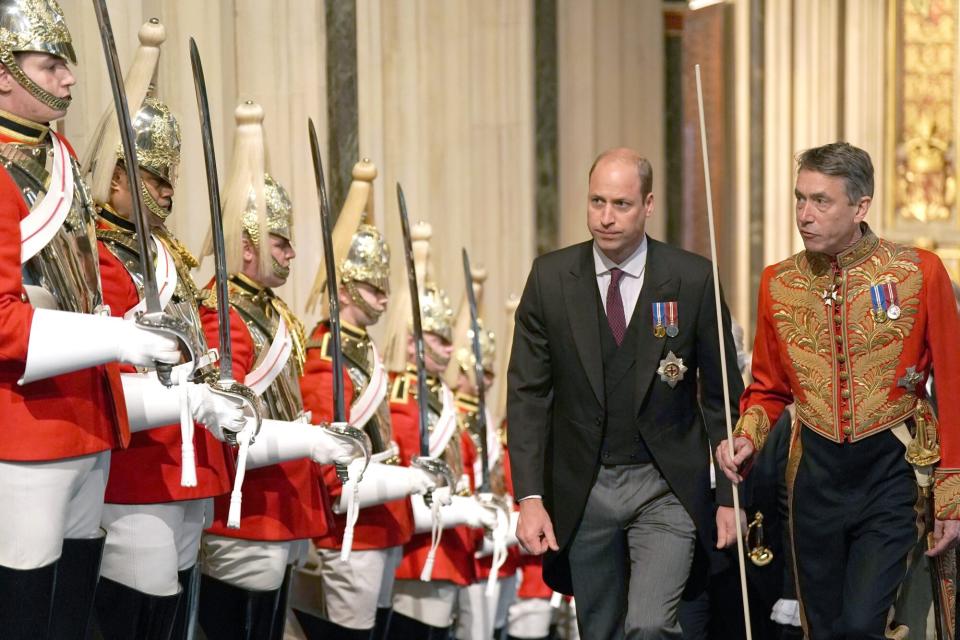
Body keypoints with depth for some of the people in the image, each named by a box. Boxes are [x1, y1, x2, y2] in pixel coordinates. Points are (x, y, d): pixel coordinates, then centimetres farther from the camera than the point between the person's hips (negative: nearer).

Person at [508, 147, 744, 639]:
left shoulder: (692, 279, -5)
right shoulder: (550, 277, -2)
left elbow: (721, 394, 1)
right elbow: (527, 392, -1)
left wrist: (729, 497, 0)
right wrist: (529, 497, -9)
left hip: (666, 488, -2)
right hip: (582, 490, 2)